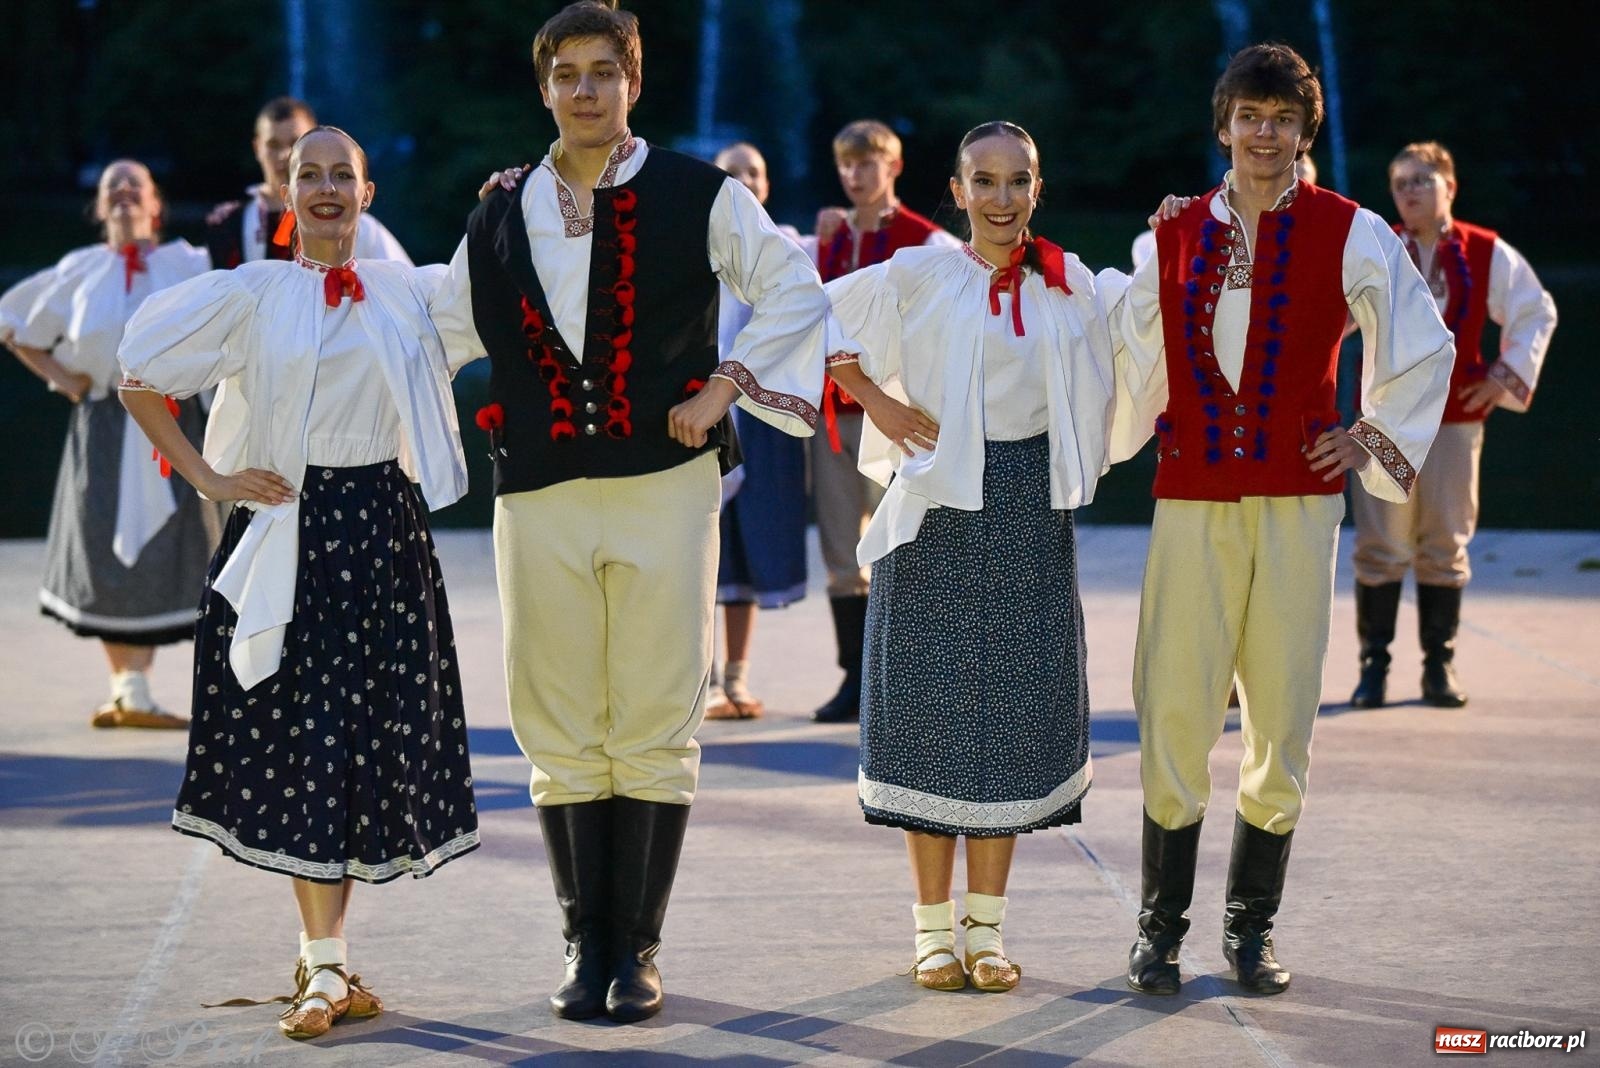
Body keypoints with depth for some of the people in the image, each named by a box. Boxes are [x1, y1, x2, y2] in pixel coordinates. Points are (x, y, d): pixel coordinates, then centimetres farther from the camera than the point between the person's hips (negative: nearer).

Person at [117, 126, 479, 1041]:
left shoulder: (411, 293, 8)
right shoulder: (252, 295, 1)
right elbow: (139, 379, 3)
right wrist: (207, 477, -2)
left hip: (385, 531, 3)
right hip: (289, 530, -2)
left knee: (378, 734, 3)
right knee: (305, 737, -4)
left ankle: (326, 950, 17)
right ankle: (326, 968, 1)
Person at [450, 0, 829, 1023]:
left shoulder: (699, 196, 1)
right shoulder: (500, 212, 11)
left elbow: (799, 293, 2)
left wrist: (723, 385, -5)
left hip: (664, 488, -2)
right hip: (541, 499, 3)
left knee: (656, 735, 0)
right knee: (563, 738, 4)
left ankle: (637, 948, 9)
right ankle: (587, 944, 14)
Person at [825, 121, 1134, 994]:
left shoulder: (1069, 286, 6)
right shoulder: (916, 278, -2)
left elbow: (1097, 394, 19)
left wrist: (1064, 482, 10)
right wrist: (878, 401, -4)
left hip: (1031, 514, 3)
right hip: (940, 506, -2)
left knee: (1017, 709, 3)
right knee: (932, 703, -1)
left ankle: (986, 927, 11)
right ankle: (933, 928, 7)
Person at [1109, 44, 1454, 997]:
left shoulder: (1350, 234, 2)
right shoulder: (1174, 236, 9)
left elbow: (1424, 348, 12)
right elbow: (1135, 352, 23)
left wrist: (1377, 437, 9)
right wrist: (1120, 440, 20)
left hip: (1297, 501, -1)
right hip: (1192, 501, 1)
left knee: (1284, 720, 1)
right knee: (1176, 714, -5)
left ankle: (1253, 927, 14)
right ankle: (1162, 926, 7)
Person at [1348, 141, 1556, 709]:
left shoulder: (1487, 254, 3)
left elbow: (1537, 311, 13)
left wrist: (1508, 373, 6)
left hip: (1455, 417, 1)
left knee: (1445, 546, 6)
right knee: (1380, 545, -1)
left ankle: (1439, 666, 15)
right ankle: (1374, 664, 6)